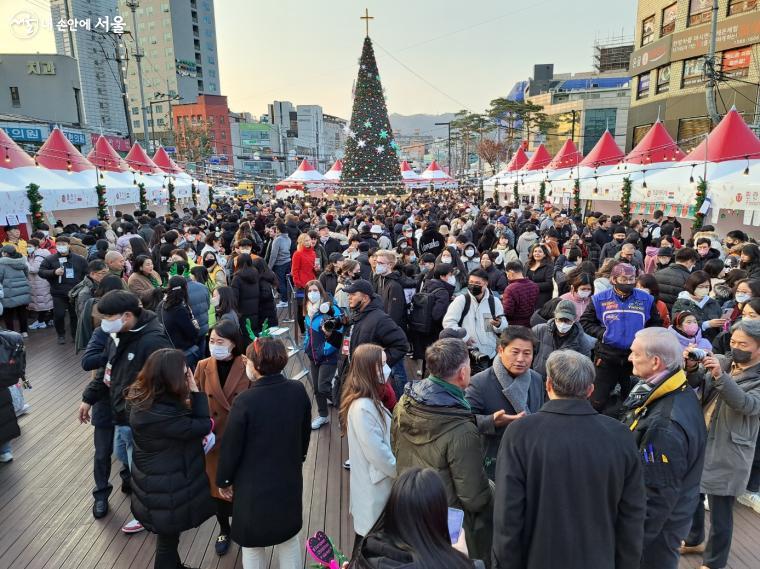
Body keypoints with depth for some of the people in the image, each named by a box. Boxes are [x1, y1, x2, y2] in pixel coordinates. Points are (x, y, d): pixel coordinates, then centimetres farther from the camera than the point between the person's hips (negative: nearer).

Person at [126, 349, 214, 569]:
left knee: (169, 534, 31)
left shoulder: (146, 397, -7)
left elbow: (184, 425, 3)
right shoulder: (158, 414, -36)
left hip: (161, 479, 9)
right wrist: (195, 392, -23)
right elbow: (202, 426, -26)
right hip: (165, 488, -9)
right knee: (168, 536, 16)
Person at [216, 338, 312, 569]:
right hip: (289, 478, 4)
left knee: (252, 546, 18)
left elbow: (231, 446, -14)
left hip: (254, 485, -4)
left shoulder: (246, 400, -25)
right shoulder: (298, 391, -11)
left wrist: (223, 480, 3)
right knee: (290, 539, 23)